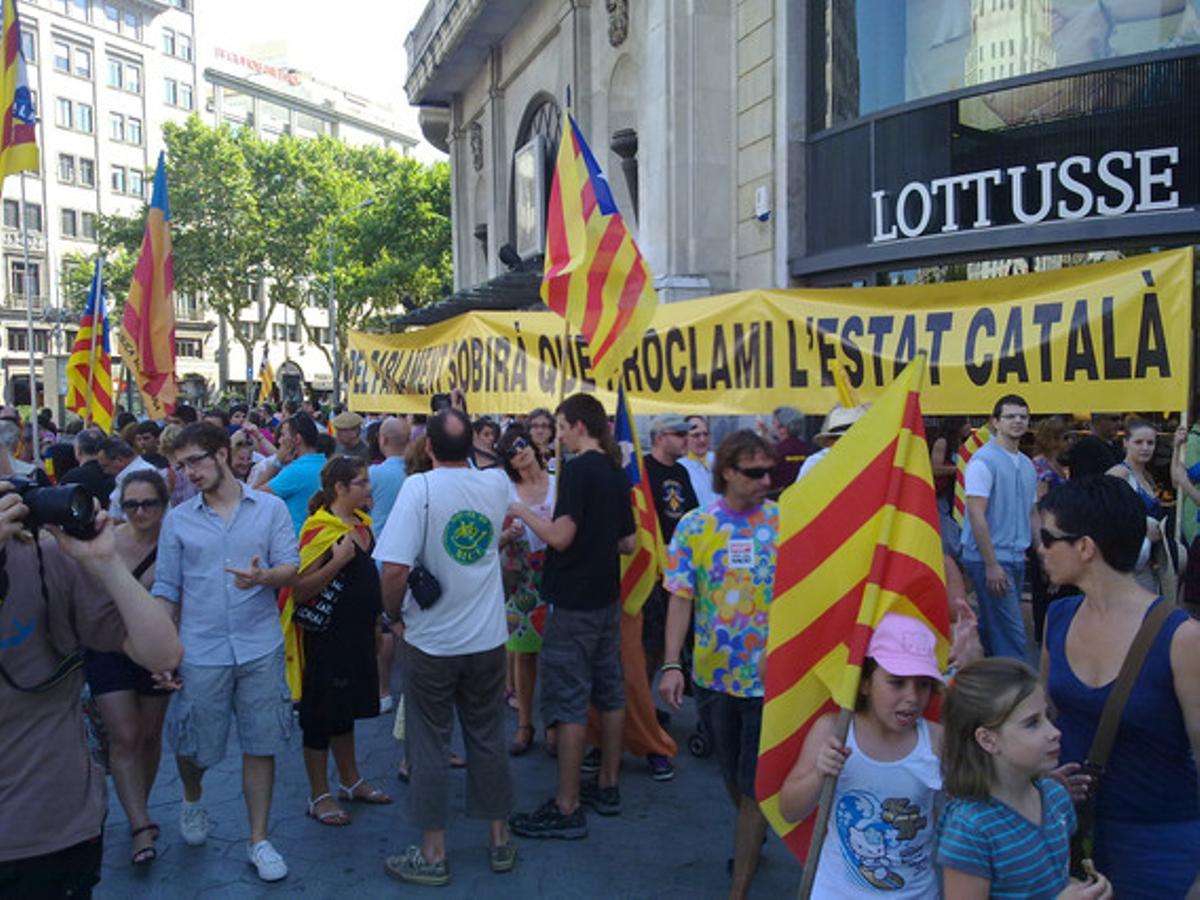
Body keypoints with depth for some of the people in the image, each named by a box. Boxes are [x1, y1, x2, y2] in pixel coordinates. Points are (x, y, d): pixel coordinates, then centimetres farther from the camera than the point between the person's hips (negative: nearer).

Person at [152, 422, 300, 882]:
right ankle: (192, 799, 44)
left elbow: (290, 567, -2)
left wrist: (264, 577, -24)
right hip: (200, 653, 0)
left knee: (260, 746, 7)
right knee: (192, 747, 10)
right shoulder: (177, 520, 3)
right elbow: (166, 590, 6)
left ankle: (259, 840, 22)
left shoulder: (271, 508, 2)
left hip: (261, 649, 0)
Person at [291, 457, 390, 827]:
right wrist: (338, 560, -30)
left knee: (346, 707, 20)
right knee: (322, 711, 5)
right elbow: (299, 591, -23)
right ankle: (319, 795, 19)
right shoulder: (320, 529, -18)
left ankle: (350, 781, 34)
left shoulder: (361, 522, 7)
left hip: (359, 632, 8)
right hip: (327, 637, -8)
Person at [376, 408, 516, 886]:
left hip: (431, 640, -4)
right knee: (489, 741, 16)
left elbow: (395, 568, -22)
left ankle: (432, 855, 21)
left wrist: (394, 612, -6)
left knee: (429, 748, 10)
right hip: (487, 639, 4)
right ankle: (500, 841, 29)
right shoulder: (496, 484, -3)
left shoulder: (419, 487, -17)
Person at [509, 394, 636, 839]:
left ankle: (567, 808, 4)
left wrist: (522, 511, -9)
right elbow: (628, 542, 13)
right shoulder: (617, 472, 9)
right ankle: (607, 786, 28)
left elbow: (561, 536, -22)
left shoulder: (578, 469, -16)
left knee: (567, 700, -2)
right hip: (607, 597, 9)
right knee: (609, 691, 15)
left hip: (573, 601, -9)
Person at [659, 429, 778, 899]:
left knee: (755, 787, 2)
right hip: (715, 675, 2)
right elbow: (680, 598, -5)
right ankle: (752, 840, 50)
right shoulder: (695, 526, -4)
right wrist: (672, 665, -11)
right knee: (733, 779, 21)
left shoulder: (787, 521, -6)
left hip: (771, 676, -2)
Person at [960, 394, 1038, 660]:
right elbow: (976, 514, -15)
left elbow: (1032, 514, 20)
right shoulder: (984, 460, -11)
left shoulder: (1027, 464, 13)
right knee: (1011, 633, -9)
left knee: (991, 629, 14)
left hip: (1016, 559, 8)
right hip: (990, 560, -8)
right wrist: (991, 565, -18)